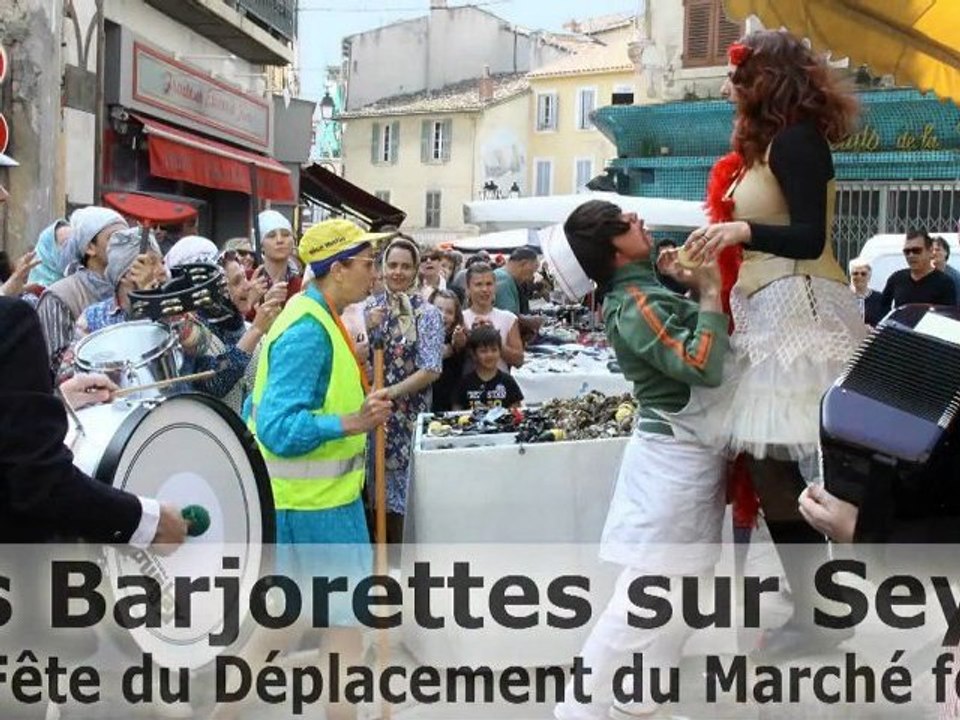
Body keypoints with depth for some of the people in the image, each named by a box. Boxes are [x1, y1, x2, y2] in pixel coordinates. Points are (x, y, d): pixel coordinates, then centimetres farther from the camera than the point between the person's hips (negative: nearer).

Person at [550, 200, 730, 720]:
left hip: (685, 450, 10)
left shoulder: (640, 289, 8)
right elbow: (703, 366, -30)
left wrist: (688, 285, 3)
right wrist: (709, 293, -22)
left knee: (684, 585, 17)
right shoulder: (636, 307, -21)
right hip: (676, 455, -10)